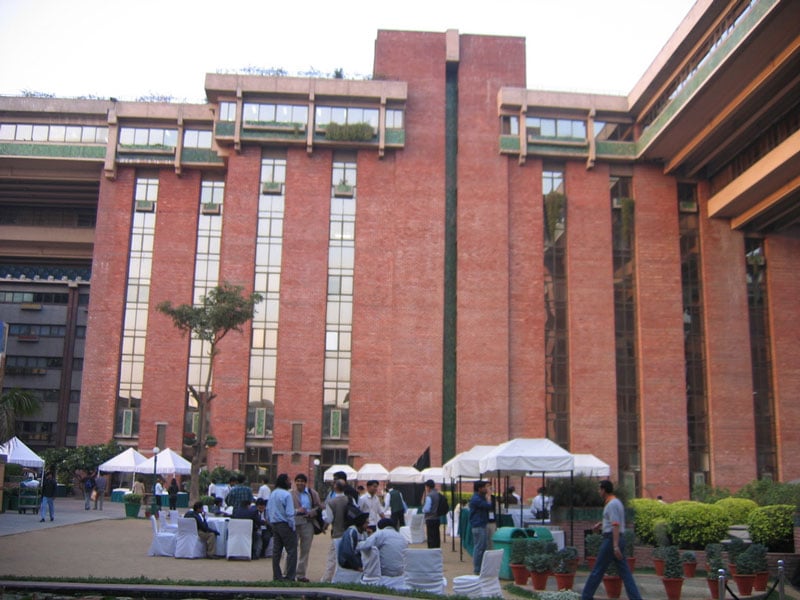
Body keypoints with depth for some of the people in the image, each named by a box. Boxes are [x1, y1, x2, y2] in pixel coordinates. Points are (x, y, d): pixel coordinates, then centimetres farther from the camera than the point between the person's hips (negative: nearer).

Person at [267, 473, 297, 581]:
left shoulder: (272, 494, 9)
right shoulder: (286, 494, -15)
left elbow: (268, 510, 14)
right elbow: (289, 513, -17)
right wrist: (292, 527, -10)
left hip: (274, 525, 8)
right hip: (285, 525, -8)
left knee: (276, 551, 11)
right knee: (291, 551, -3)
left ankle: (277, 575, 14)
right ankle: (289, 576, -5)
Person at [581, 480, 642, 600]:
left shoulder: (612, 504, -15)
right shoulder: (617, 502, 16)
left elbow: (616, 526, -22)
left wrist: (615, 546, -27)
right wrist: (602, 523, 21)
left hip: (611, 539, -10)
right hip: (618, 539, 10)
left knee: (597, 571, 0)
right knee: (625, 573, 5)